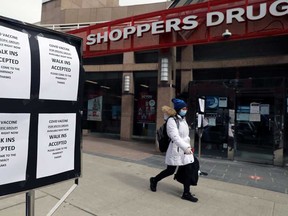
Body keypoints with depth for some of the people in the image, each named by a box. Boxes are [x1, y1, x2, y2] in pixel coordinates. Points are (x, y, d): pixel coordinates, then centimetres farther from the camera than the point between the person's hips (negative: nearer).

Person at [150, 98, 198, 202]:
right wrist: (186, 148, -34)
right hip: (176, 148, -7)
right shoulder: (172, 120, -16)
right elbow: (175, 137, -26)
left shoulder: (183, 119, 10)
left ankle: (186, 193, 17)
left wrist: (188, 147, 12)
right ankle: (154, 180, 31)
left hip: (185, 147, 7)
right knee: (170, 170, 6)